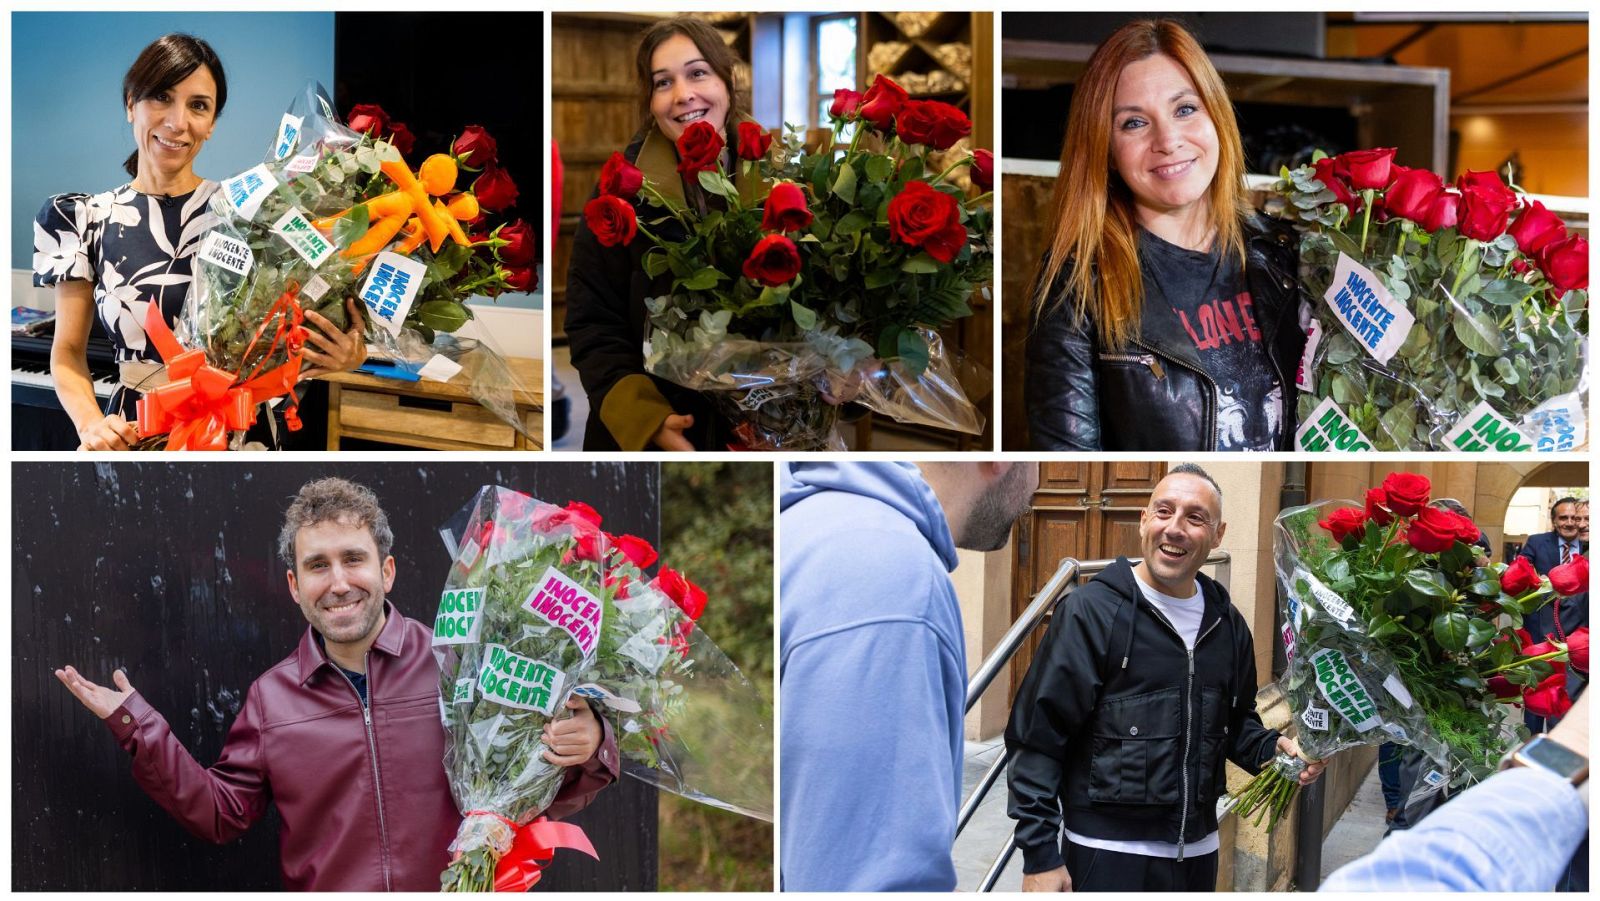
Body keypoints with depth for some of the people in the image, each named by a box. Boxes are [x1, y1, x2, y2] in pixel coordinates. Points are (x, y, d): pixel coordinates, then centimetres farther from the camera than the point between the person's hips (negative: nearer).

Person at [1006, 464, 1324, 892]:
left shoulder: (1228, 625, 8)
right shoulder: (1090, 611, -11)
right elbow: (1038, 736, -12)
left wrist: (1272, 748, -1)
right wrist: (1040, 857, -14)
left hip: (1197, 852, 6)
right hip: (1107, 856, -6)